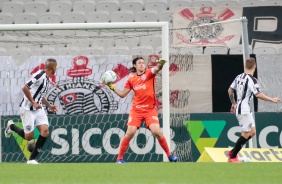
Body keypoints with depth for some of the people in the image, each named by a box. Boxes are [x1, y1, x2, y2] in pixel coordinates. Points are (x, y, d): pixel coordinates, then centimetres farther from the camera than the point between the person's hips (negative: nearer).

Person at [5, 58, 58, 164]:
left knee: (45, 132, -10)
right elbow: (25, 88, -23)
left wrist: (49, 106, 21)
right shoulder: (39, 75, -17)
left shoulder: (47, 79, 13)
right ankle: (11, 126, 26)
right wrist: (33, 103, -22)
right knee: (29, 136, -4)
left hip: (38, 109, 8)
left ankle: (32, 159, -3)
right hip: (27, 109, -8)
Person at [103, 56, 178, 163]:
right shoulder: (131, 79, 6)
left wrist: (160, 64, -48)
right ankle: (119, 158, 3)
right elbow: (123, 94, 12)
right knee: (130, 133, -9)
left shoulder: (149, 73, -1)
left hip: (150, 109, -2)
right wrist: (112, 87, 2)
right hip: (136, 109, 2)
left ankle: (169, 155, 2)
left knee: (156, 132, -14)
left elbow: (156, 69, -26)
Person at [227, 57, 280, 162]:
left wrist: (233, 103, 30)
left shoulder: (239, 77, 10)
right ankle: (232, 157, -3)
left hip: (239, 108, 9)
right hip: (244, 110, -9)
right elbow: (258, 95, -23)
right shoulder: (252, 79, -16)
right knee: (246, 134, -4)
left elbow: (230, 91, 18)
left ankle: (232, 152, 15)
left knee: (252, 132, 14)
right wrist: (272, 99, -12)